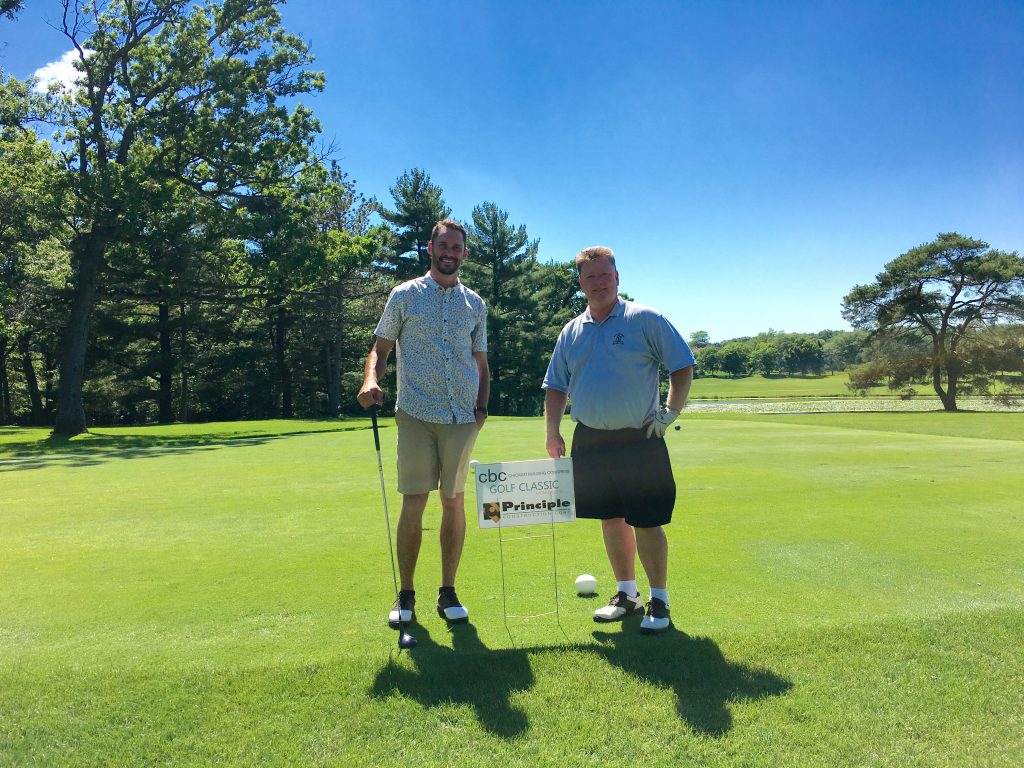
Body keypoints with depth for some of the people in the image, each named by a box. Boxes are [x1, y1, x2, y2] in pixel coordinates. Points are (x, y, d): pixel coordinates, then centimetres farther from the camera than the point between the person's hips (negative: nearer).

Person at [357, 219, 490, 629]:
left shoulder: (475, 303, 14)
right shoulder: (404, 295, 7)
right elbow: (381, 348, 6)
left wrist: (482, 406, 4)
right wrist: (371, 379, -14)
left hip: (462, 418, 2)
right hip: (416, 415, -2)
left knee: (455, 502, 5)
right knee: (413, 503, -2)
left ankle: (448, 593, 18)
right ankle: (405, 595, 13)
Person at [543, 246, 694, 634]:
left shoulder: (646, 319, -3)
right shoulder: (571, 332, 11)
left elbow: (683, 366, -1)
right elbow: (556, 387, 15)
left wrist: (671, 411, -9)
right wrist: (552, 432, 5)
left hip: (639, 439, -4)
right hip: (590, 440, 5)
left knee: (647, 522, -1)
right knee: (611, 519, 12)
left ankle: (659, 601, 14)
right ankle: (626, 594, 27)